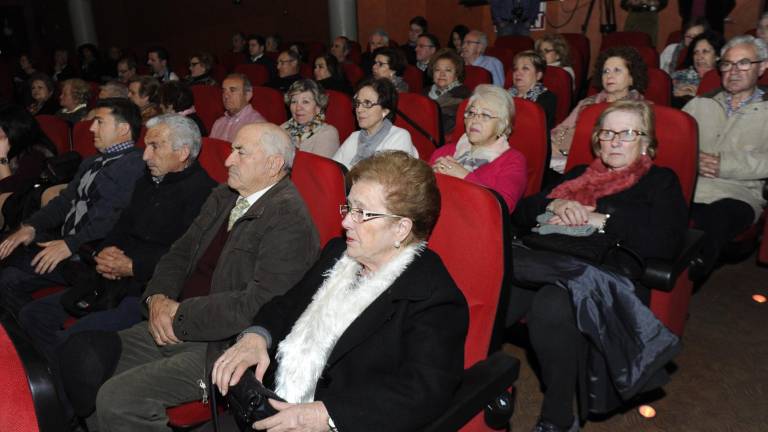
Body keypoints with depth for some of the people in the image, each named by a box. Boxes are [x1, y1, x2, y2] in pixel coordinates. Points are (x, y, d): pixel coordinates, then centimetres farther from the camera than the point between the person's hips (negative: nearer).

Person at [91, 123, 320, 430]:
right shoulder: (223, 197, 11)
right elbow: (180, 252, 16)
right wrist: (158, 298, -4)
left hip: (226, 345, -8)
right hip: (177, 327, 9)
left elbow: (258, 305, -24)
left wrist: (179, 315, -16)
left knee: (117, 398, -19)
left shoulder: (289, 218, -18)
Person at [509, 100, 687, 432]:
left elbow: (664, 243, -2)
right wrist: (557, 204, 1)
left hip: (608, 275, -3)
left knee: (552, 305, -38)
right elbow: (521, 212, 21)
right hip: (551, 262, 4)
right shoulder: (579, 174, 30)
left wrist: (598, 219, -4)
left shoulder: (661, 181, 18)